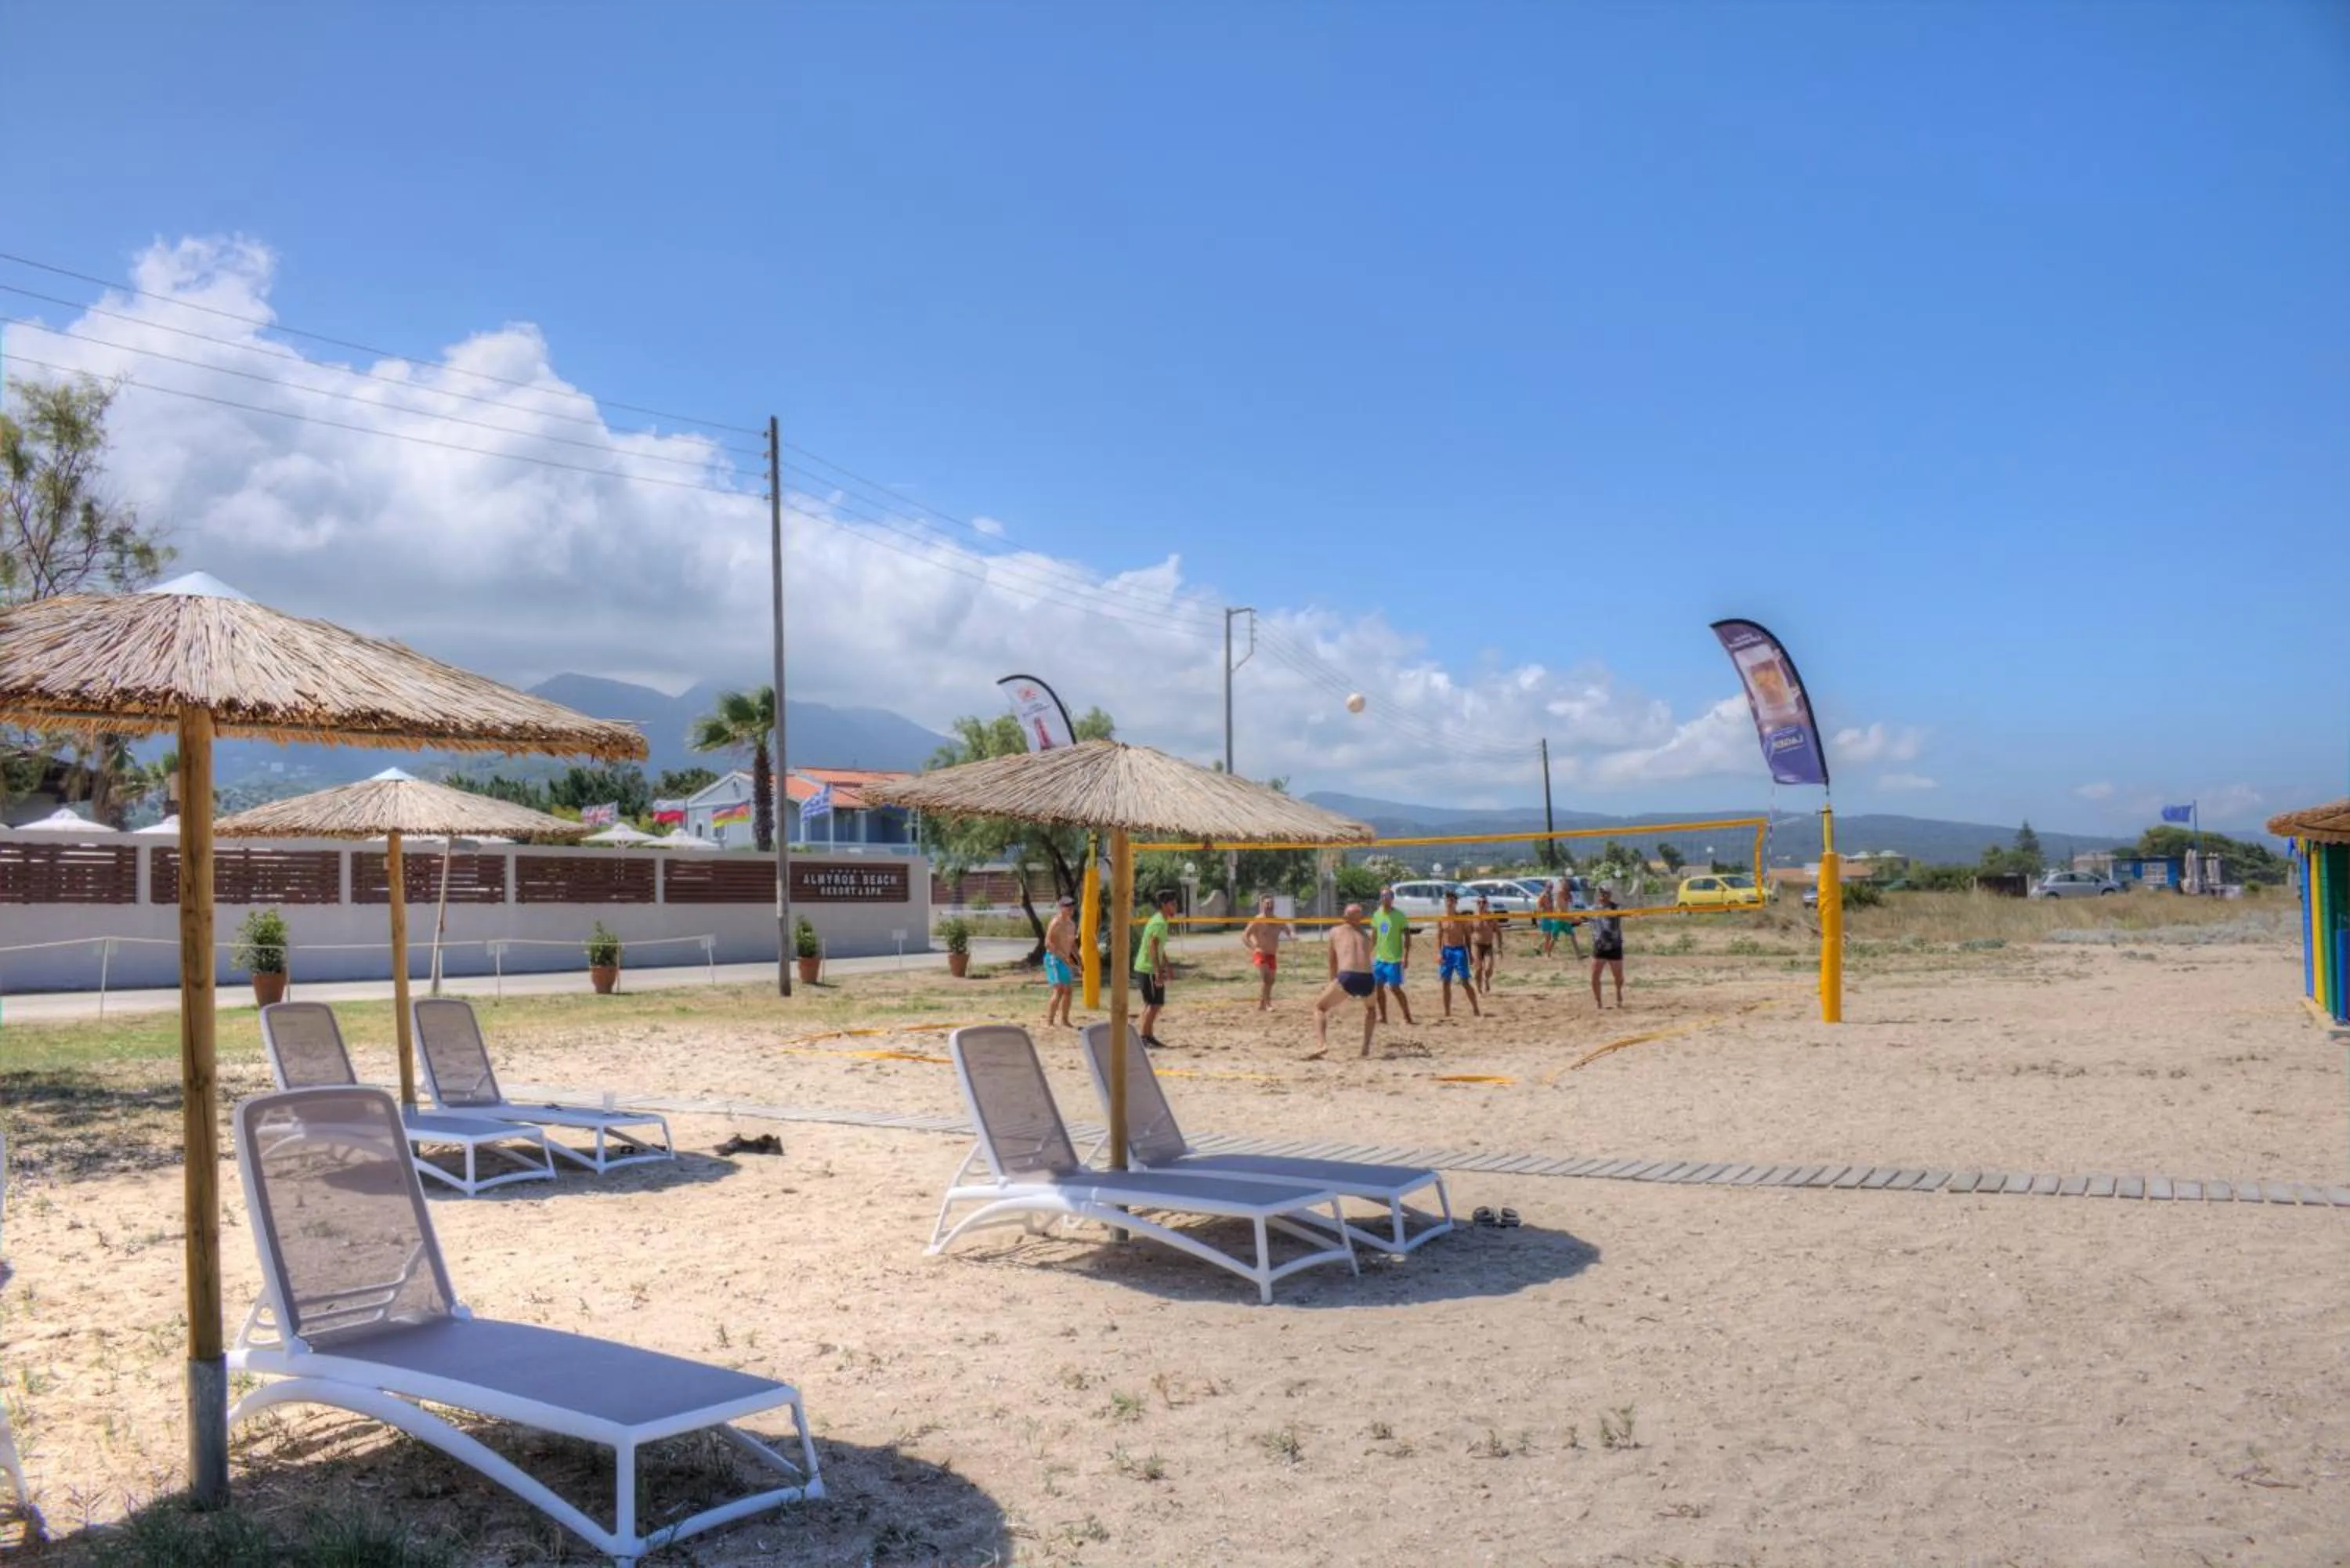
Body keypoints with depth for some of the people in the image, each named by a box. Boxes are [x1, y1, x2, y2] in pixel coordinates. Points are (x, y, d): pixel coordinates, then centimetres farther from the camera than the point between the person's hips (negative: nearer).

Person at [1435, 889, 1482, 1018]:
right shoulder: (1441, 919, 4)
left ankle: (1476, 1010, 0)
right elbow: (1439, 937, 6)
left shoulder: (1462, 918, -2)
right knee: (1446, 983, 5)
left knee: (1465, 982, -6)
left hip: (1460, 951, -3)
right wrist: (1439, 953, -6)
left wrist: (1470, 953, 2)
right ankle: (1447, 1012, 12)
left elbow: (1467, 936, 3)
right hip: (1446, 951, 3)